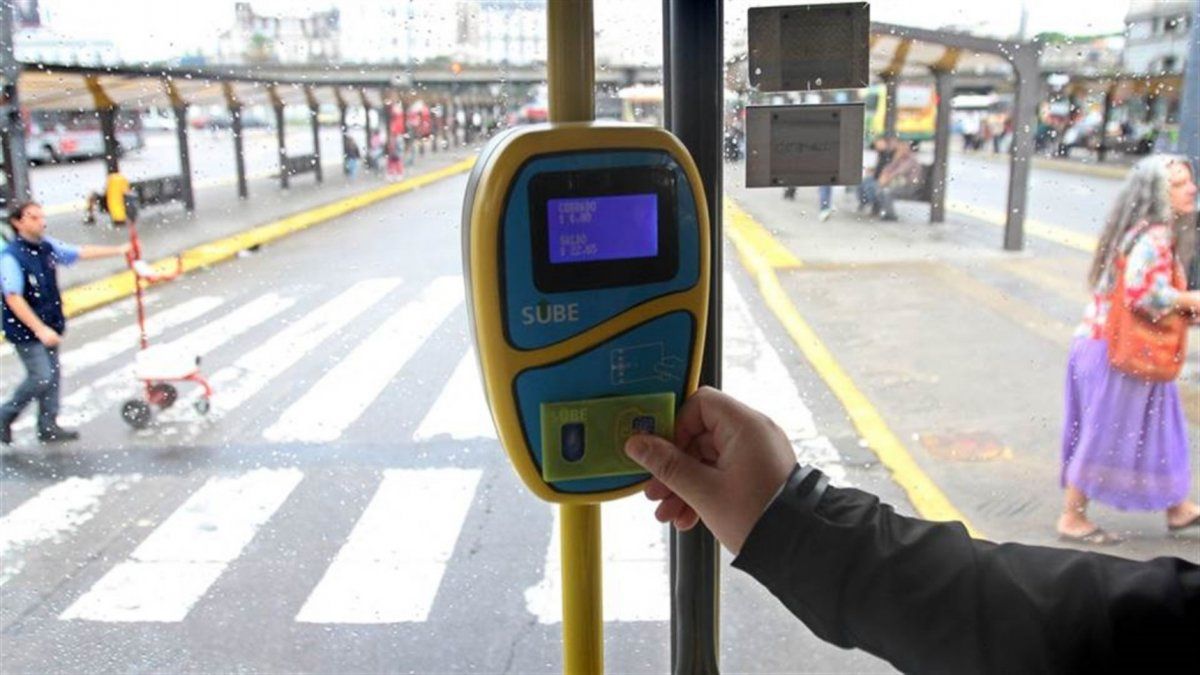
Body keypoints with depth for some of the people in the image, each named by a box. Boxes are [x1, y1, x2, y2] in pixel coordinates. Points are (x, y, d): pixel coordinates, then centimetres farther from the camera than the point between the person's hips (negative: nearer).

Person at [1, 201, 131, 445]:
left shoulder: (47, 246, 1)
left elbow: (81, 252, 11)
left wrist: (119, 250, 9)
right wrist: (40, 329, -28)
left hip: (49, 325, 7)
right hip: (26, 331, -7)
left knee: (52, 375, 11)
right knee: (41, 377, -9)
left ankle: (48, 427, 23)